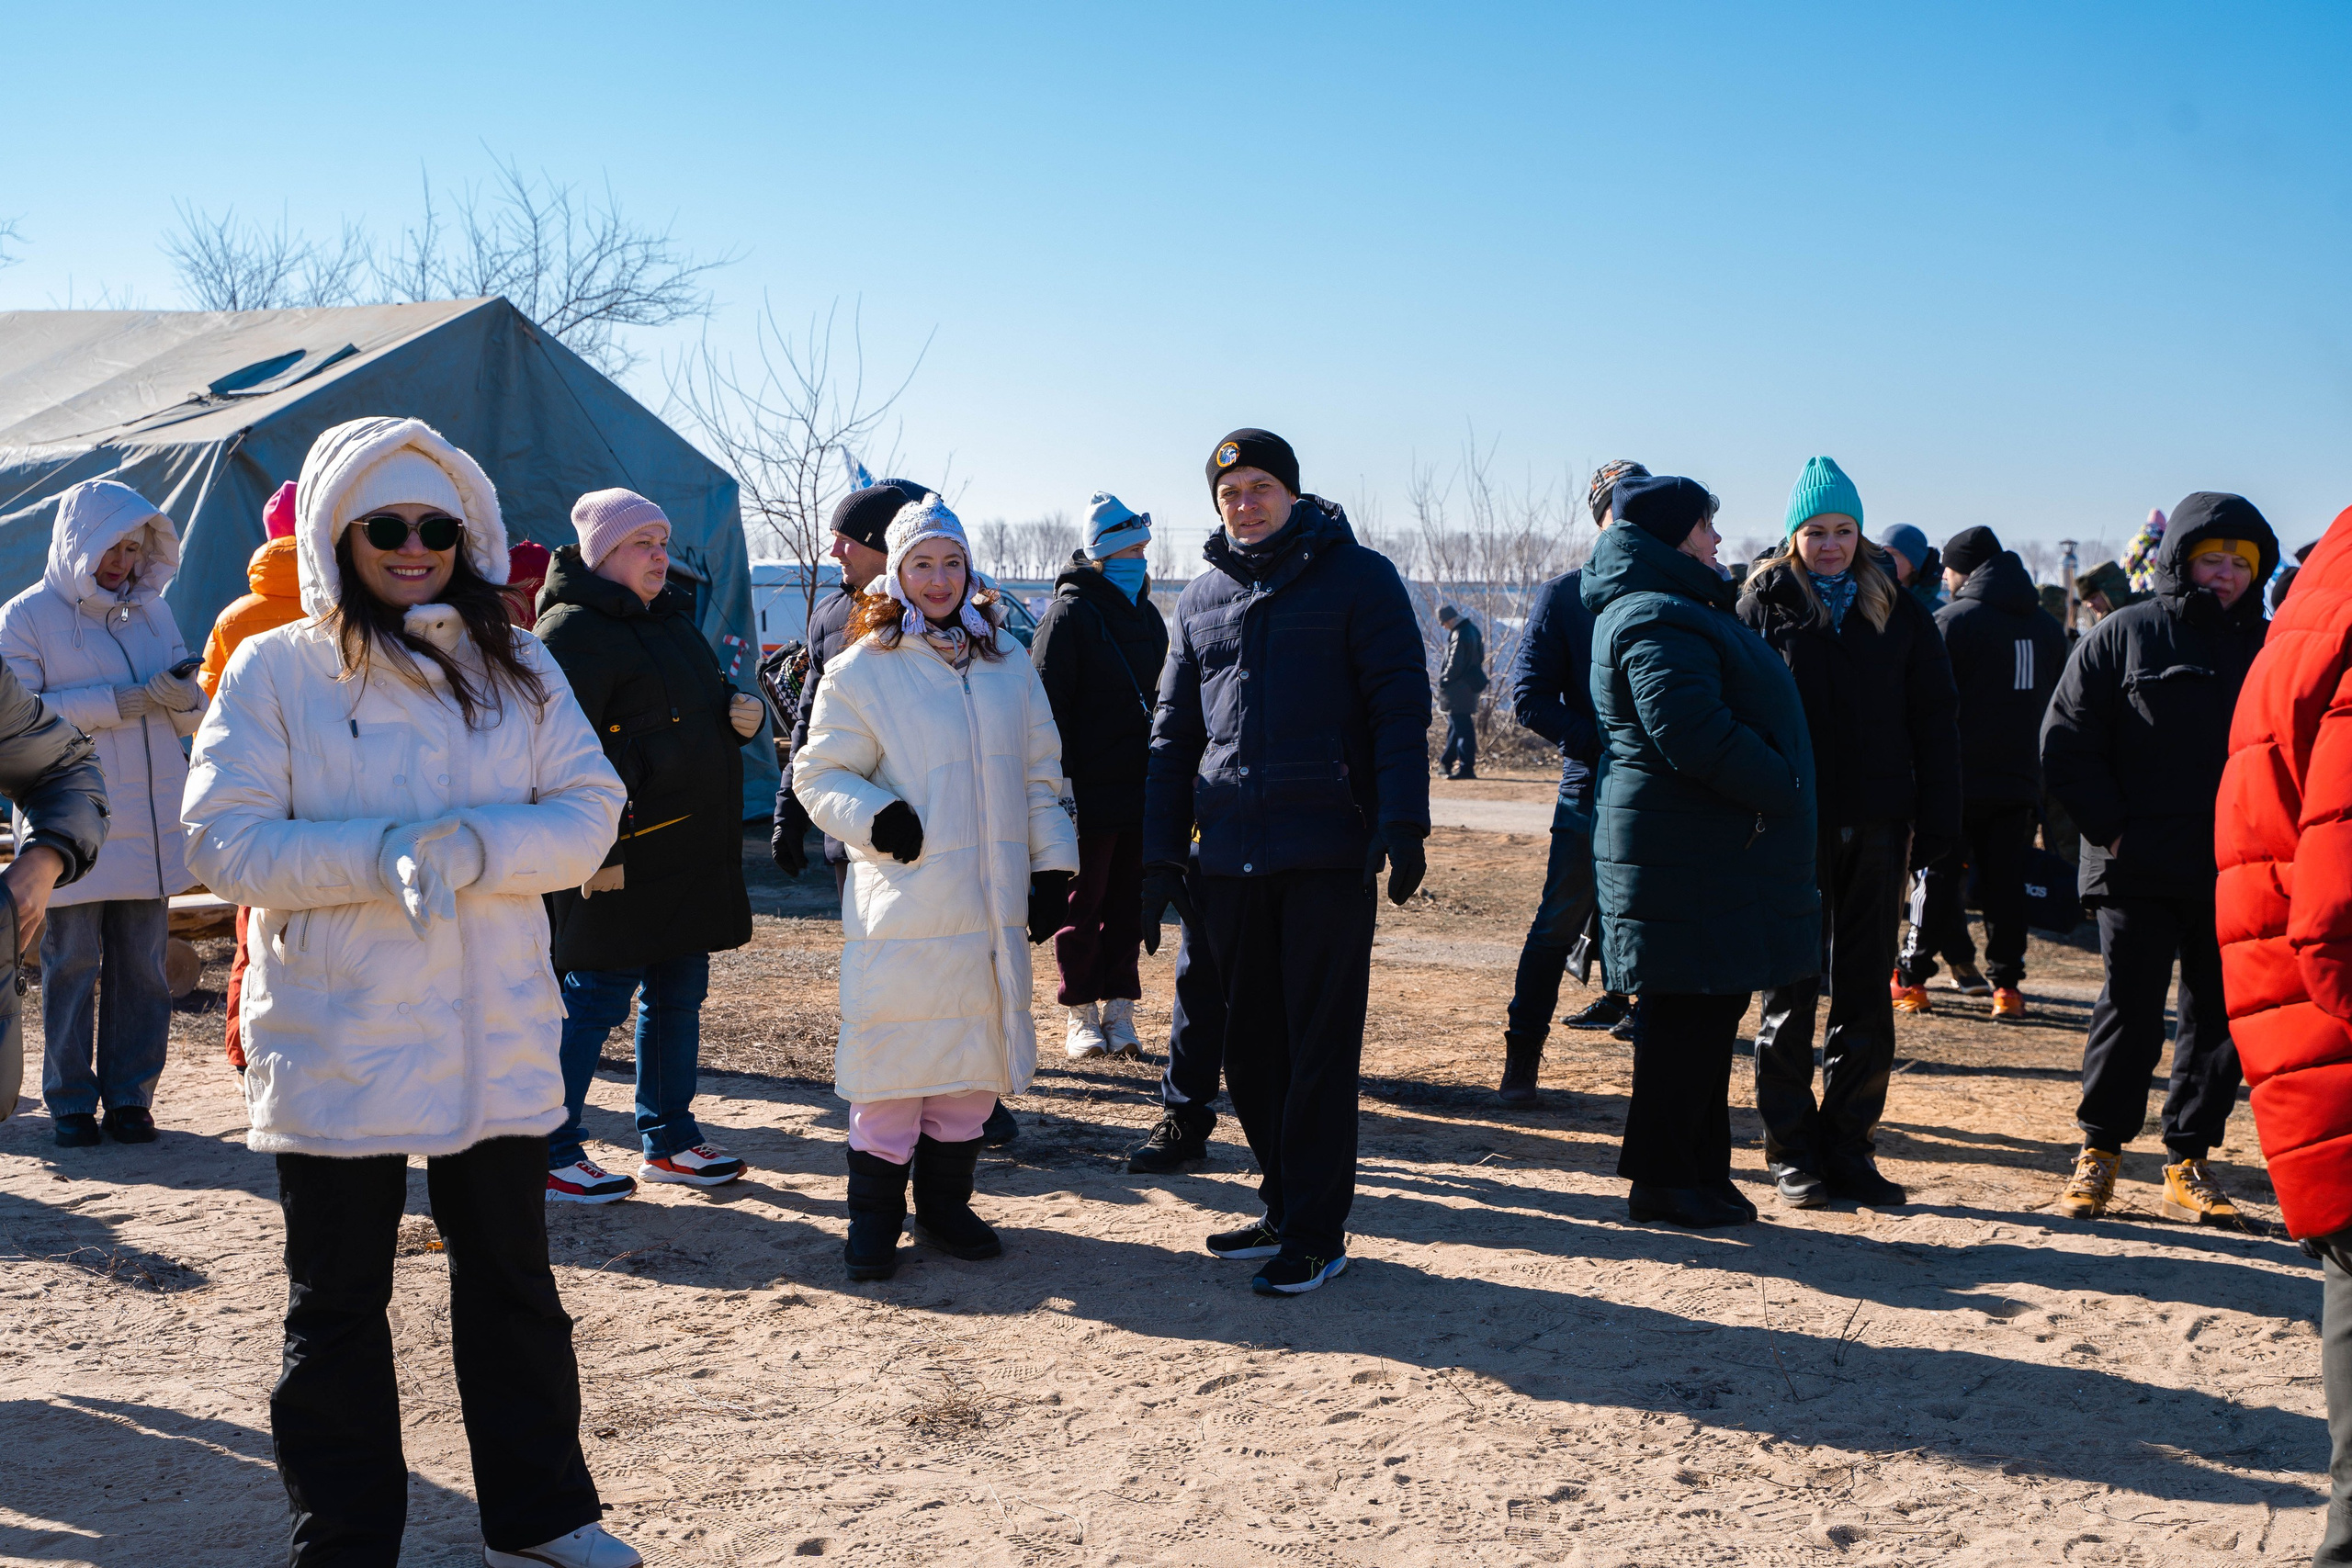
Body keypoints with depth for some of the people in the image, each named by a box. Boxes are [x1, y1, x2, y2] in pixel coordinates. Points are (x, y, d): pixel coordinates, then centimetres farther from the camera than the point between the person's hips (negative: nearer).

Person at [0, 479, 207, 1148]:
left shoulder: (153, 611, 14)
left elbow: (195, 716, 15)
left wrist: (183, 696, -10)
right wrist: (119, 702, -18)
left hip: (149, 827, 4)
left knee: (142, 963, 5)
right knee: (71, 964, 2)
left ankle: (130, 1095, 15)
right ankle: (70, 1100, 13)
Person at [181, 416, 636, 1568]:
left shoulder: (518, 666, 6)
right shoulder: (274, 669, -3)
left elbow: (590, 810, 0)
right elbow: (224, 841, -9)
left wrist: (480, 847, -19)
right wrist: (380, 857, -23)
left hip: (496, 1033, 3)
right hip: (334, 1038, -3)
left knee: (511, 1276, 14)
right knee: (336, 1298, 7)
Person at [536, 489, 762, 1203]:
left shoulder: (672, 619, 17)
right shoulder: (573, 631, -12)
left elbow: (702, 712, 28)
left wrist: (738, 713, 4)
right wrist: (598, 848, -23)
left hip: (691, 856, 9)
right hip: (620, 860, -9)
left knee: (679, 996, 15)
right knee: (597, 999, -3)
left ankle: (670, 1140, 27)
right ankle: (548, 1156, 8)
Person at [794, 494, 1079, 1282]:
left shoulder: (1007, 661, 12)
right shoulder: (861, 668, -2)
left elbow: (1040, 773, 17)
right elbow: (820, 774, 0)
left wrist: (1052, 862, 11)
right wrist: (875, 817, -17)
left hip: (992, 904, 4)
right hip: (902, 901, -4)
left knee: (977, 1050, 9)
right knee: (895, 1049, -4)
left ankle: (945, 1202, 23)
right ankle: (873, 1215, 9)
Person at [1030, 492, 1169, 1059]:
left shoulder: (1148, 615, 14)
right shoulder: (1069, 613, -8)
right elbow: (1047, 706, -12)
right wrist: (1057, 785, -17)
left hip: (1141, 792, 6)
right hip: (1090, 792, -6)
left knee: (1128, 901, 9)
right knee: (1084, 903, 2)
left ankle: (1118, 1010, 16)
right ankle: (1080, 1013, 12)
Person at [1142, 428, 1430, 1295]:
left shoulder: (1357, 576, 1)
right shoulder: (1202, 596, 15)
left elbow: (1400, 705, -5)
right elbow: (1174, 735, 16)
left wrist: (1403, 822, -16)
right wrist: (1160, 857, 10)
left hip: (1329, 849, -5)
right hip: (1230, 856, 5)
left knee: (1320, 1045, -2)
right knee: (1249, 1045, 10)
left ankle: (1317, 1232, 5)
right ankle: (1285, 1205, 24)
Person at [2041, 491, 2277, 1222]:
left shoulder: (2267, 648, 10)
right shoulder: (2122, 636, 1)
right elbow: (2066, 744, -2)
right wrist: (2111, 831, -9)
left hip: (2236, 874, 3)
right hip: (2140, 872, -3)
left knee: (2221, 1018, 6)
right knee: (2129, 1012, 1)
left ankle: (2189, 1161, 17)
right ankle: (2099, 1149, 15)